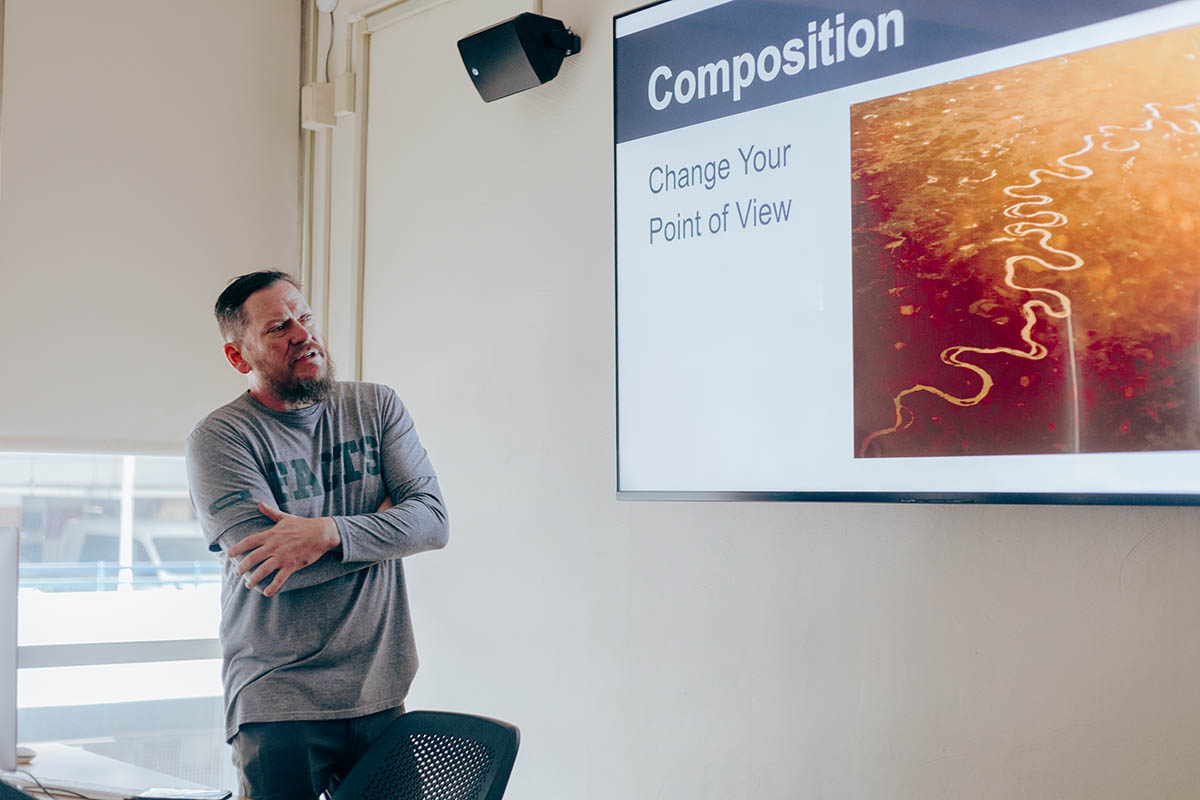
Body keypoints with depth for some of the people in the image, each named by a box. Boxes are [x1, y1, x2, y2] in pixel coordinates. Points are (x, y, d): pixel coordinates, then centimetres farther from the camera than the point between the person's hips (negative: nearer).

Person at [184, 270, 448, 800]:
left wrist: (328, 533, -20)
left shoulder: (376, 407, 6)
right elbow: (267, 568, -18)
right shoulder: (220, 438, -6)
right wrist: (384, 524, -8)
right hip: (278, 705, -3)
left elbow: (433, 519, -5)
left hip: (381, 696, 4)